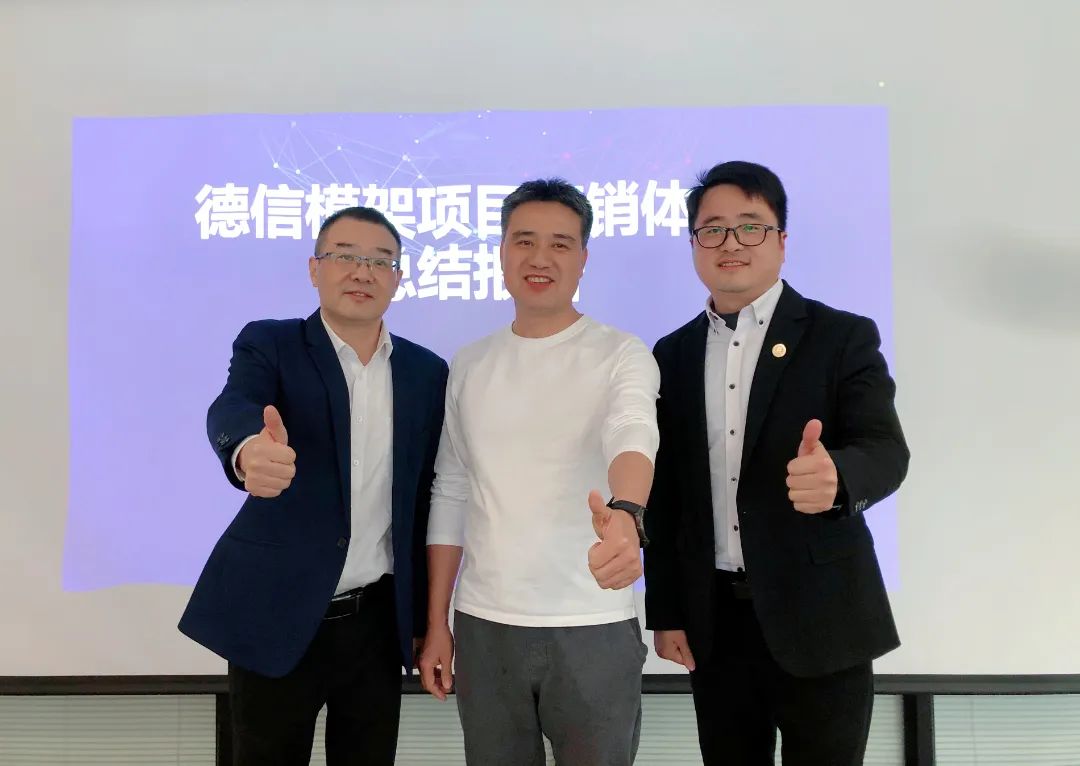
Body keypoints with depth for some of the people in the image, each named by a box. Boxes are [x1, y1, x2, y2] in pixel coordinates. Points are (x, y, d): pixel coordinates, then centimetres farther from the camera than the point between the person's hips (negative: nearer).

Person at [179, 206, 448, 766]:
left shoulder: (427, 372, 4)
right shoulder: (268, 345, -4)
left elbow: (425, 495, 7)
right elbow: (231, 410, -26)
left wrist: (427, 615, 7)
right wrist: (249, 451, -49)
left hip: (378, 619, 3)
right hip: (276, 614, -2)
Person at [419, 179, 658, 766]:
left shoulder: (621, 354, -4)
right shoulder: (469, 365, 7)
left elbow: (633, 435, -24)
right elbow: (450, 495, 10)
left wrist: (625, 515, -46)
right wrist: (436, 624, 8)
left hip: (595, 628, -3)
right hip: (483, 626, 3)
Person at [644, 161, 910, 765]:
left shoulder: (843, 338, -3)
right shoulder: (673, 355, 6)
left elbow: (886, 450, -15)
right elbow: (665, 494, 8)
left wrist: (835, 476, -38)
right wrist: (666, 612, 5)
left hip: (819, 619, -3)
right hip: (715, 620, 3)